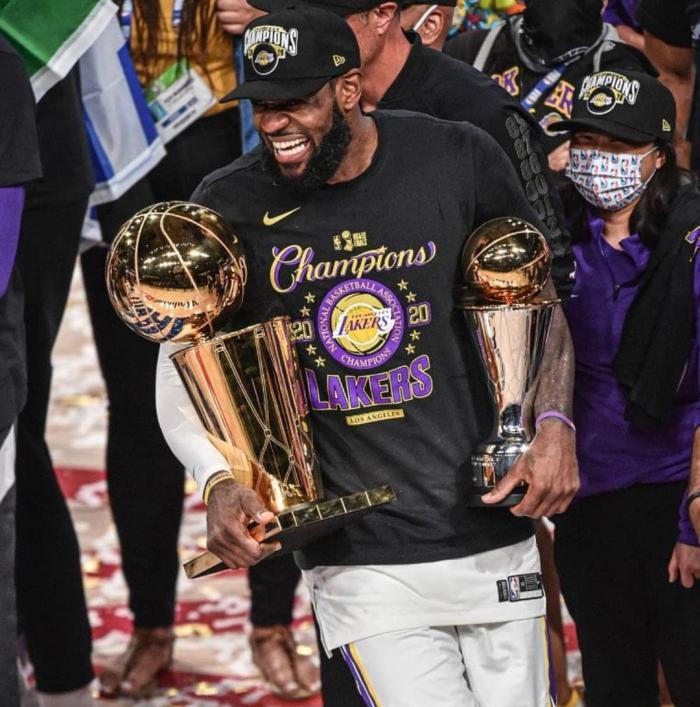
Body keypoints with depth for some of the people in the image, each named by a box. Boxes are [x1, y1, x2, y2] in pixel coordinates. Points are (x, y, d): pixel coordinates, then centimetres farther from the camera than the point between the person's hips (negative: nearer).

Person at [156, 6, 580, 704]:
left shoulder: (461, 159, -3)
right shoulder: (228, 207, -4)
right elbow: (182, 366, 3)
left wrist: (552, 426, -4)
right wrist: (218, 481, -15)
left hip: (495, 542, 2)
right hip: (359, 564, -1)